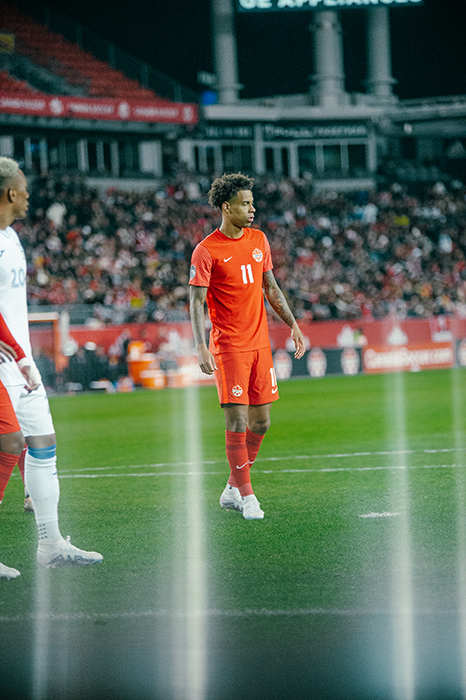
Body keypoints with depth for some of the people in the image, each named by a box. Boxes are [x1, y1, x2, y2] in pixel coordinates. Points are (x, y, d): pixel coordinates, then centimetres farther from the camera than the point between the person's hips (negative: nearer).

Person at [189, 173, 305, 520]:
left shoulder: (259, 240, 10)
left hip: (260, 343, 6)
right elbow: (196, 302, -10)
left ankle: (233, 489, 21)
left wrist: (293, 325, 15)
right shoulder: (206, 251, -9)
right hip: (228, 347, -6)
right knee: (237, 422, -9)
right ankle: (246, 496, -2)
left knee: (261, 422, 7)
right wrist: (201, 346, -21)